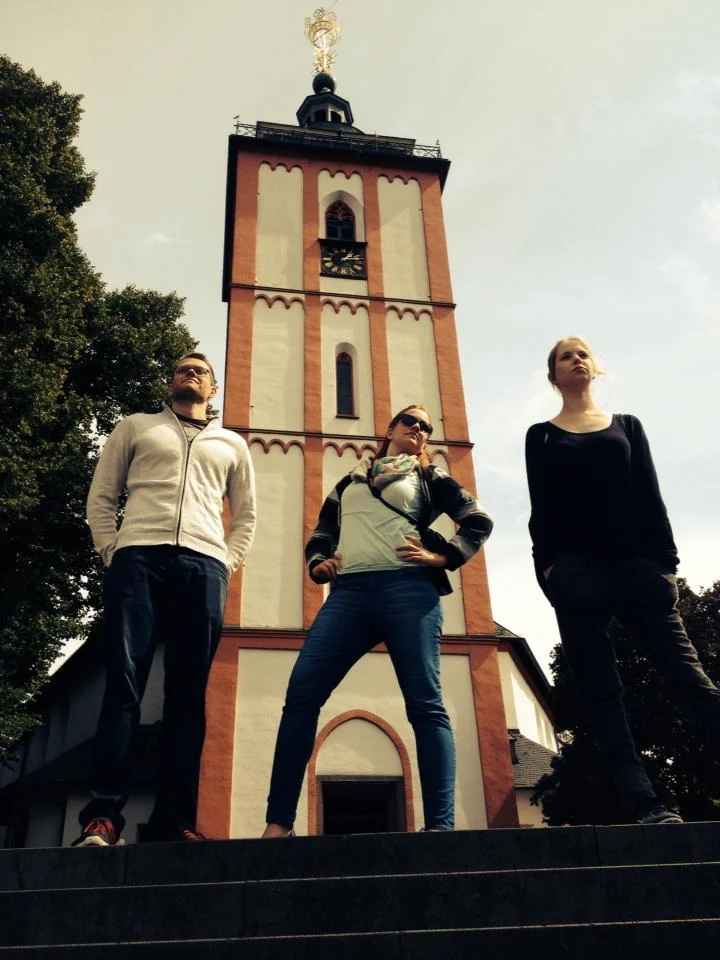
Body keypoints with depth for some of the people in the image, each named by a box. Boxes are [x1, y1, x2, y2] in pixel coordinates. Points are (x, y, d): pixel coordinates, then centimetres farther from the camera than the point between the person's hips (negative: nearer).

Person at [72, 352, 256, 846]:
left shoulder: (232, 444, 25)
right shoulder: (136, 427, 21)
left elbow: (246, 515, 23)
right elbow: (101, 497, 14)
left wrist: (226, 563, 7)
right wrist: (113, 552, 0)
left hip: (204, 565, 2)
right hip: (139, 558, -1)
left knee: (189, 694, -3)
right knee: (124, 682, -11)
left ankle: (174, 820, -1)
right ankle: (103, 815, -11)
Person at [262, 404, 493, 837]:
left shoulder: (429, 476, 20)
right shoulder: (350, 481, 29)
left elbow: (479, 520, 12)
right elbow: (321, 533, 30)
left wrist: (440, 556, -1)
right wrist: (319, 563, 9)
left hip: (408, 588, -2)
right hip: (349, 591, 3)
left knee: (425, 703, -9)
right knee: (301, 692, -12)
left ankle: (441, 825, -9)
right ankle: (278, 821, -8)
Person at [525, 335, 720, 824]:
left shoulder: (627, 426, 18)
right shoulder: (542, 436, 14)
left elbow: (650, 497, 9)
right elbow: (541, 508, 4)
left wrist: (666, 561, -1)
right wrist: (548, 564, -9)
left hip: (637, 563, 1)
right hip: (577, 569, -1)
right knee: (601, 693, -5)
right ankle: (647, 805, -2)